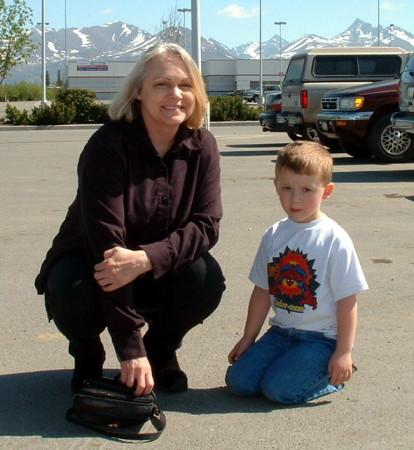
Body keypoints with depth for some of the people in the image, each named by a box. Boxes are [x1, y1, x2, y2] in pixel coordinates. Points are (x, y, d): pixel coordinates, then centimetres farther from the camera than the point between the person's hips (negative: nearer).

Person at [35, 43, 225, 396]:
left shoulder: (202, 146, -11)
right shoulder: (108, 145, -25)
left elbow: (207, 224, -16)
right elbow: (105, 241, -30)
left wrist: (147, 258, -38)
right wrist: (130, 349, -35)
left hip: (158, 272, 3)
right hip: (89, 263, -3)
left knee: (207, 279, -26)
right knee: (75, 297, -35)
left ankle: (161, 350, 5)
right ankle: (88, 356, 3)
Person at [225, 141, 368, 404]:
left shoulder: (335, 240, -12)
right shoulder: (274, 236, 4)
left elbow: (347, 300, -11)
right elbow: (263, 291, 10)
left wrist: (344, 353, -12)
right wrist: (248, 338, 12)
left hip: (321, 338, -5)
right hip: (281, 332, 6)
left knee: (279, 389, -20)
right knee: (238, 380, -7)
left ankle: (331, 374, 7)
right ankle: (291, 361, 15)